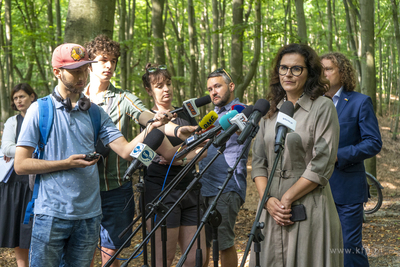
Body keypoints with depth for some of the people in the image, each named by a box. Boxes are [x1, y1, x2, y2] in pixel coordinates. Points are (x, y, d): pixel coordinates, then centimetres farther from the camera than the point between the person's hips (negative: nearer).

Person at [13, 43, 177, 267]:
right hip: (51, 215, -3)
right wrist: (66, 163, -14)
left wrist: (151, 128, -16)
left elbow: (126, 150, 0)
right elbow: (21, 165, -5)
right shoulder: (40, 110, -2)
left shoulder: (95, 113, 9)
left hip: (89, 215, 4)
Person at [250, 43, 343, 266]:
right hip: (272, 209, 5)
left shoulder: (323, 107, -4)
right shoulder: (271, 111, 12)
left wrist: (287, 198, -13)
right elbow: (258, 161, 10)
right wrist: (267, 199, -6)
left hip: (310, 207, -5)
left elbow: (321, 165, -11)